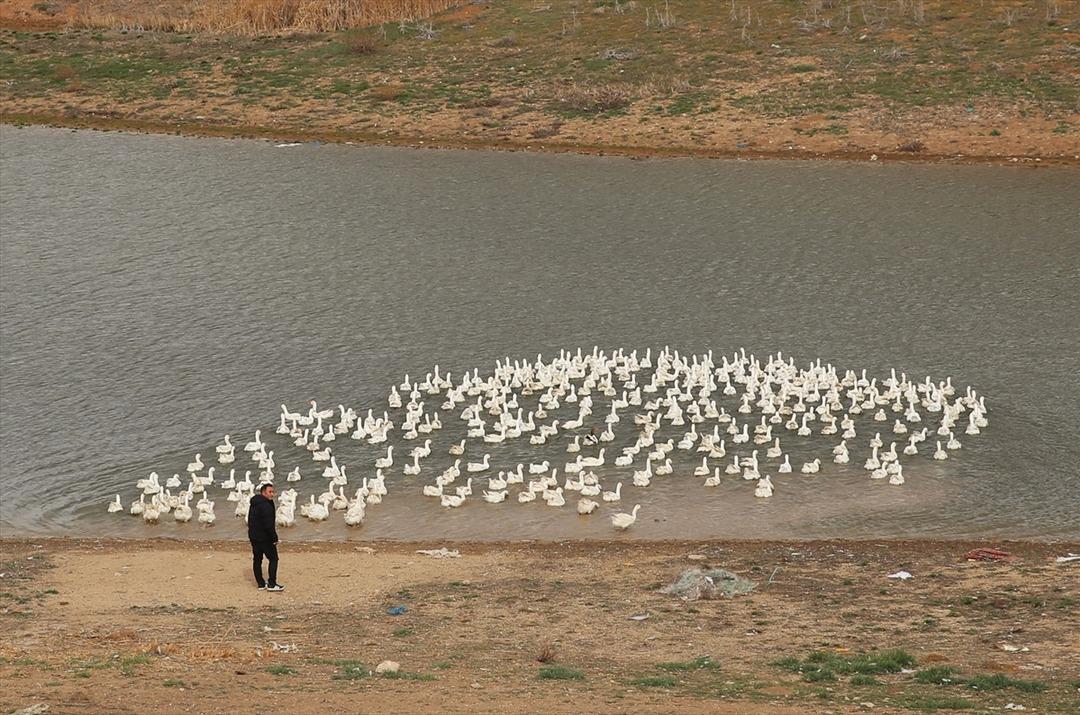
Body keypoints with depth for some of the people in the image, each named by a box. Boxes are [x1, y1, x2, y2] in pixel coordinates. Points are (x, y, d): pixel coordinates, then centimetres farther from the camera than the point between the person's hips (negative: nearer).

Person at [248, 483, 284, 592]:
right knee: (273, 558, -1)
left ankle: (261, 584, 16)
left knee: (257, 560, 11)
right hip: (264, 538, -9)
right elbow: (268, 524, -23)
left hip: (253, 537, 9)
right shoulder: (265, 505, -20)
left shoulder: (253, 504, 13)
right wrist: (274, 538, -16)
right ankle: (271, 584, -4)